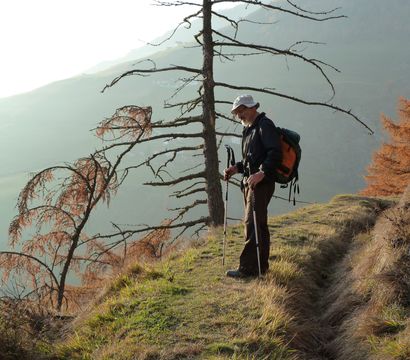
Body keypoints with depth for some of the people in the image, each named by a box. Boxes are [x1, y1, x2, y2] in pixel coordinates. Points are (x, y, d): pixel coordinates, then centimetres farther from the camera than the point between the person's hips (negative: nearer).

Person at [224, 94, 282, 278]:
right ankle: (261, 266, 20)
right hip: (249, 182, 10)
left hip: (261, 182, -10)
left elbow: (275, 153, -20)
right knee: (259, 224, 13)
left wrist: (262, 173, -30)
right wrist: (237, 168, 10)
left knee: (252, 223, -10)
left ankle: (248, 268, -8)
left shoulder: (264, 125, -9)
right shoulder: (248, 129, 20)